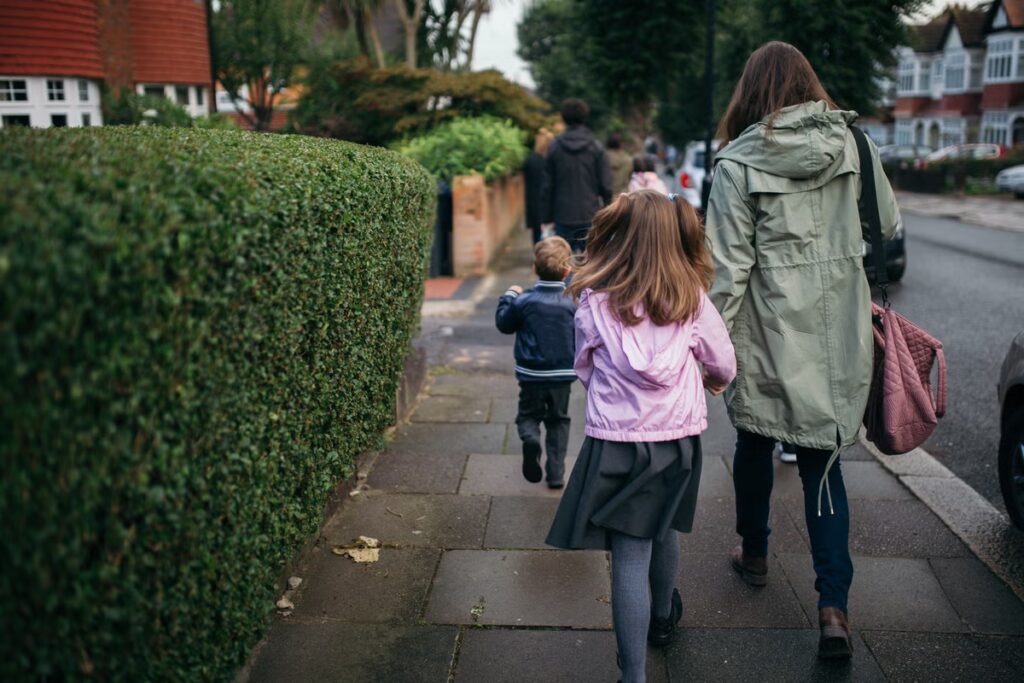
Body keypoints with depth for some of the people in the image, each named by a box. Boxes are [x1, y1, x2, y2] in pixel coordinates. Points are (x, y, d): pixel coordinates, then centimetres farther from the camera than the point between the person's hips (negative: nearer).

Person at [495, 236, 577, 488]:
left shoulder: (523, 301, -11)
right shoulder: (572, 304, -8)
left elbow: (504, 324, 4)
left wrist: (508, 296, 16)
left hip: (531, 375, -1)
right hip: (563, 374, 1)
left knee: (528, 415, 15)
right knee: (558, 421, 15)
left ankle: (530, 439, -20)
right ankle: (556, 474, 15)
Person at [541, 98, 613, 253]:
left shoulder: (554, 147, 0)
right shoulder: (596, 147, -2)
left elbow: (548, 185, 0)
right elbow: (606, 184, -4)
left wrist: (548, 217, 6)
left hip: (563, 218, 1)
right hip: (591, 216, 0)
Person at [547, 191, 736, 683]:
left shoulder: (594, 302, -10)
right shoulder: (691, 300, -5)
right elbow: (723, 363, 8)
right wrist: (712, 380, 31)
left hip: (616, 441, -3)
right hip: (677, 438, 3)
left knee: (630, 557, 2)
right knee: (663, 531, 26)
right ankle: (663, 618, 51)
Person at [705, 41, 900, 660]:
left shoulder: (738, 164, -10)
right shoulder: (852, 144, 0)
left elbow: (729, 265, -12)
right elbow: (889, 226, 11)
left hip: (769, 332, -2)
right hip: (839, 330, 3)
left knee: (755, 443, 19)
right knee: (823, 459, 8)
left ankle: (755, 554, 38)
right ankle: (834, 606, 3)